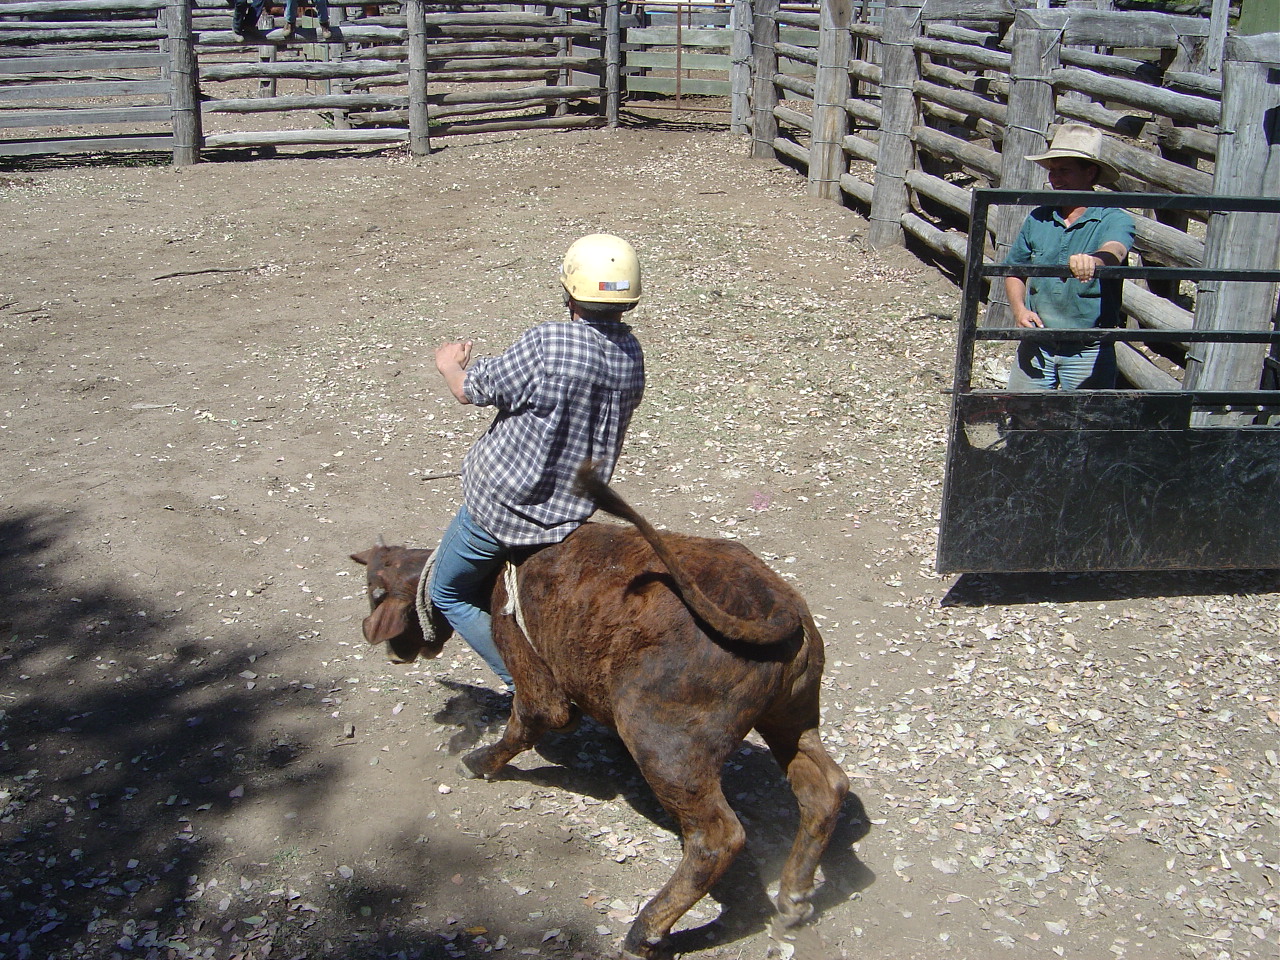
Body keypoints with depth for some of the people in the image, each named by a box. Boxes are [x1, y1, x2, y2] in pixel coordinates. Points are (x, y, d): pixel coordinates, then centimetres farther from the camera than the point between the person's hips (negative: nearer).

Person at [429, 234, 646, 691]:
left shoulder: (545, 344, -24)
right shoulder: (631, 353, -5)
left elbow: (469, 391, -12)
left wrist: (449, 364, 11)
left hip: (498, 505, -6)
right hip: (571, 512, 7)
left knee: (449, 595, 17)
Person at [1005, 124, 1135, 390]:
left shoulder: (1115, 220, -9)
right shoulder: (1037, 219, 3)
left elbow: (1114, 252, -31)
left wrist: (1093, 259, -55)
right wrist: (1020, 310, -6)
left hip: (1088, 352, -3)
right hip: (1036, 346, 3)